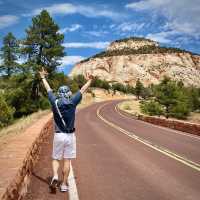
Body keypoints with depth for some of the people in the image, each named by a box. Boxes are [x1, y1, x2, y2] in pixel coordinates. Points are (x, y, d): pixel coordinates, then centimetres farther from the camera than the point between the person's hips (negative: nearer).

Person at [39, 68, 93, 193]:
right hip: (70, 135, 0)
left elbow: (48, 89, 9)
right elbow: (82, 90, 5)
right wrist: (89, 81, 19)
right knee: (67, 161, 9)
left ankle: (55, 176, -11)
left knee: (56, 159, 14)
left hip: (58, 135, 0)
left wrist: (43, 78, 24)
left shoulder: (55, 102, -5)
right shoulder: (72, 102, -7)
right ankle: (64, 184, 13)